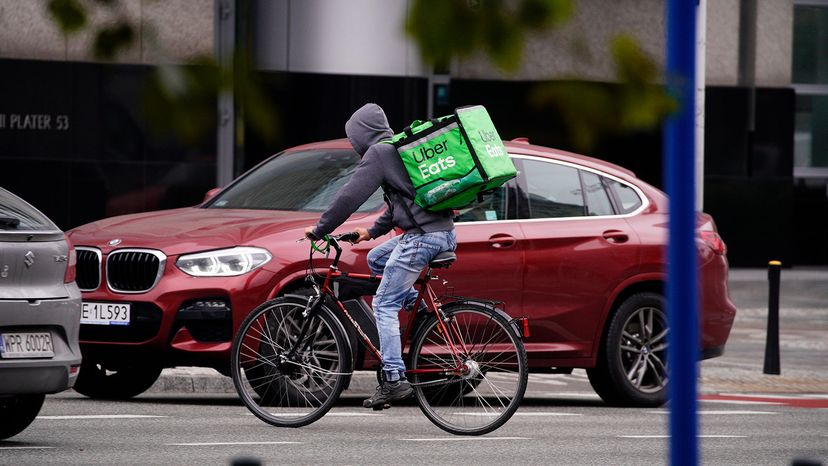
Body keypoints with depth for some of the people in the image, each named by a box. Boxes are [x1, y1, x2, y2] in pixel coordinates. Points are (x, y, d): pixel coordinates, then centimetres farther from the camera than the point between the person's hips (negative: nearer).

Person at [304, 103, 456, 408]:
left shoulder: (378, 153, -5)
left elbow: (350, 197, -7)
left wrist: (319, 230, 3)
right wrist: (373, 231, 36)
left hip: (421, 237, -9)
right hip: (445, 235, 9)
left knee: (384, 305, -4)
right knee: (376, 258, 28)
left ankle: (394, 379, -11)